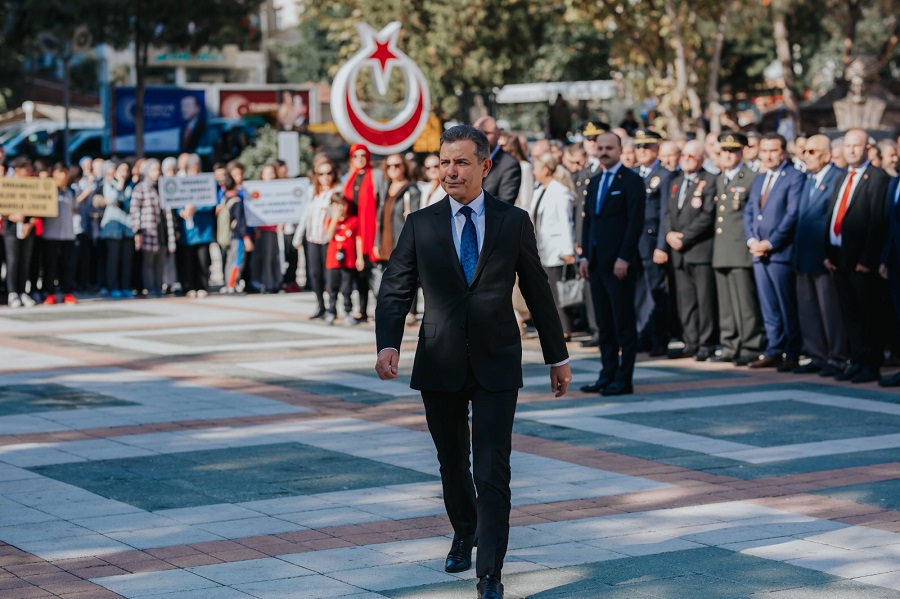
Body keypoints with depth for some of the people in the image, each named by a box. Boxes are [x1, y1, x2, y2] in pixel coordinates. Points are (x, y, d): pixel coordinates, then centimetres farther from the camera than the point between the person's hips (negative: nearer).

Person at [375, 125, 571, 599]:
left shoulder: (514, 222, 2)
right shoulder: (420, 225, 2)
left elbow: (538, 292, 8)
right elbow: (395, 291, -1)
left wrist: (558, 357, 11)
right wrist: (388, 344, -18)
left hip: (496, 365, -2)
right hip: (440, 366, 2)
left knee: (492, 471, -9)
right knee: (452, 463, 16)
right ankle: (463, 535, 42)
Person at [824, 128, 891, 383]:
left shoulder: (877, 178, -7)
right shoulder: (842, 179, 18)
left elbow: (877, 222, -13)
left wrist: (867, 258, -18)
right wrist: (828, 253, 6)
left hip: (861, 260, -7)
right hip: (840, 257, 7)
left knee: (867, 314, -2)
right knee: (850, 314, 10)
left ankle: (871, 367, 3)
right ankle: (856, 362, 17)